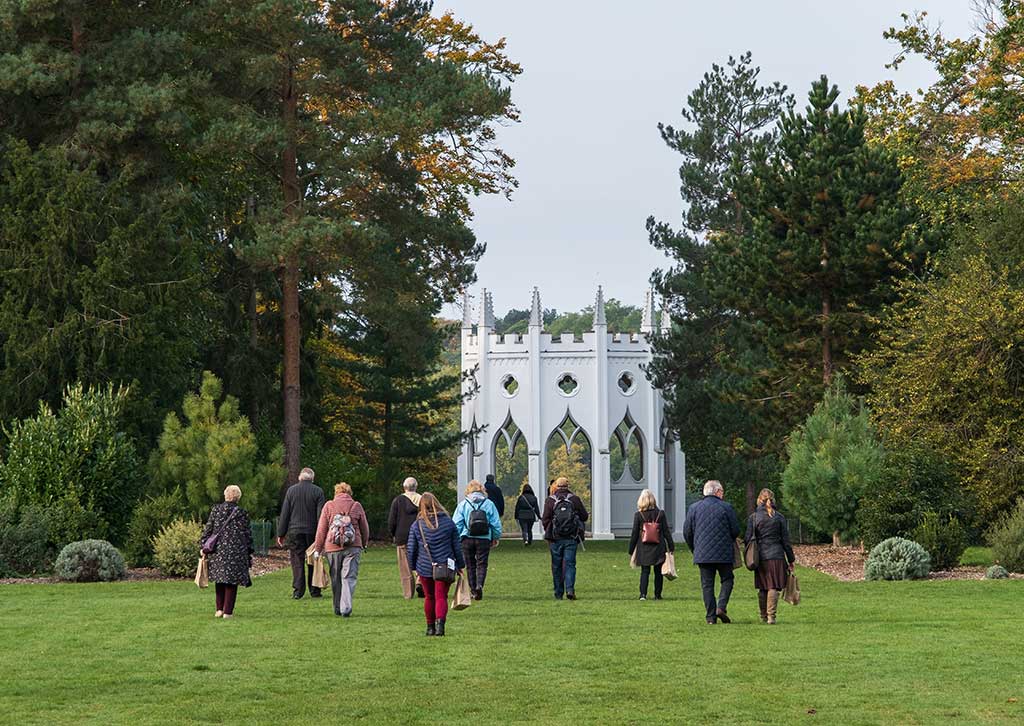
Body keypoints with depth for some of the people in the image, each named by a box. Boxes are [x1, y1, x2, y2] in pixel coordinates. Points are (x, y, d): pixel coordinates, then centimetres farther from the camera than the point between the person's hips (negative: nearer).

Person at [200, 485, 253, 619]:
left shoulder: (216, 510, 1)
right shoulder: (242, 513, -3)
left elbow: (208, 529, 2)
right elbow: (247, 534, 2)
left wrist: (203, 546, 10)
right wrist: (250, 552, 10)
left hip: (218, 550, 2)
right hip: (236, 551, -2)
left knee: (220, 579, 15)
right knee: (232, 580, 3)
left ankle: (219, 609, 13)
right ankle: (228, 611, 1)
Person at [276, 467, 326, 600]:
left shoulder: (291, 490, 2)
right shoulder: (318, 491, -1)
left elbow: (284, 514, 3)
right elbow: (321, 514, -4)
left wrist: (281, 533, 6)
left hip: (294, 531, 0)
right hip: (312, 532, 0)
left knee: (297, 562, 2)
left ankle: (298, 591, -4)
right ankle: (314, 591, 10)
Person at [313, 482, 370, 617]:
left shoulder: (329, 506, 4)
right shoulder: (356, 506, 6)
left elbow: (321, 529, 4)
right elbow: (365, 528, 12)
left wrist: (318, 549, 10)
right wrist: (364, 544, 28)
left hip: (333, 547, 0)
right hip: (353, 546, 0)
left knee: (336, 579, 12)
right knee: (349, 577, -3)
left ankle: (338, 609, 18)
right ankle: (346, 607, -18)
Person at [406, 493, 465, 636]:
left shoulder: (416, 525, -3)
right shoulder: (448, 522, -1)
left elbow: (411, 549, 1)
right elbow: (457, 547, 4)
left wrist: (413, 567, 15)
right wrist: (460, 565, 15)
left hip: (425, 568, 1)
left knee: (429, 597, 15)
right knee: (441, 596, 0)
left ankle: (430, 627, 21)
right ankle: (440, 622, -23)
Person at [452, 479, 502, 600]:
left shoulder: (463, 504, 0)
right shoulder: (489, 504, 1)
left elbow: (456, 524, 0)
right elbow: (496, 523, 5)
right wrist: (496, 538, 17)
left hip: (467, 539, 0)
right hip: (484, 539, 0)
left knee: (470, 565, 10)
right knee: (482, 564, 2)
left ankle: (473, 590, 12)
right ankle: (479, 585, -21)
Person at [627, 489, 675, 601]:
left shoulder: (638, 515, -5)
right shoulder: (660, 514, -3)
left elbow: (634, 534, -2)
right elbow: (666, 532, 0)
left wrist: (631, 550, 6)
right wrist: (671, 546, 9)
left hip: (644, 549, 0)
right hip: (658, 549, 0)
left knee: (645, 571, 6)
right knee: (658, 572, 11)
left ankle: (643, 594, -8)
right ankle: (657, 595, 12)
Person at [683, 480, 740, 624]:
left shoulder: (693, 508, 5)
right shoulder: (726, 507, -4)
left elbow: (687, 532, 7)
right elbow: (735, 531, -2)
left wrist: (694, 549, 20)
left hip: (702, 554, 2)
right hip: (723, 553, -2)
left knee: (707, 585, 6)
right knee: (727, 580, 12)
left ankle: (710, 616, 2)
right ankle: (721, 607, -7)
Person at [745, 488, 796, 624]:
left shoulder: (753, 517, 2)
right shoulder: (779, 517, 3)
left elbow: (748, 539, 0)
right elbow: (786, 541, 4)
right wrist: (791, 560, 10)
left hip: (760, 557, 1)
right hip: (777, 556, -1)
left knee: (762, 588, 12)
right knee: (774, 587, -2)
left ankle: (764, 616, 19)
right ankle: (771, 616, -12)